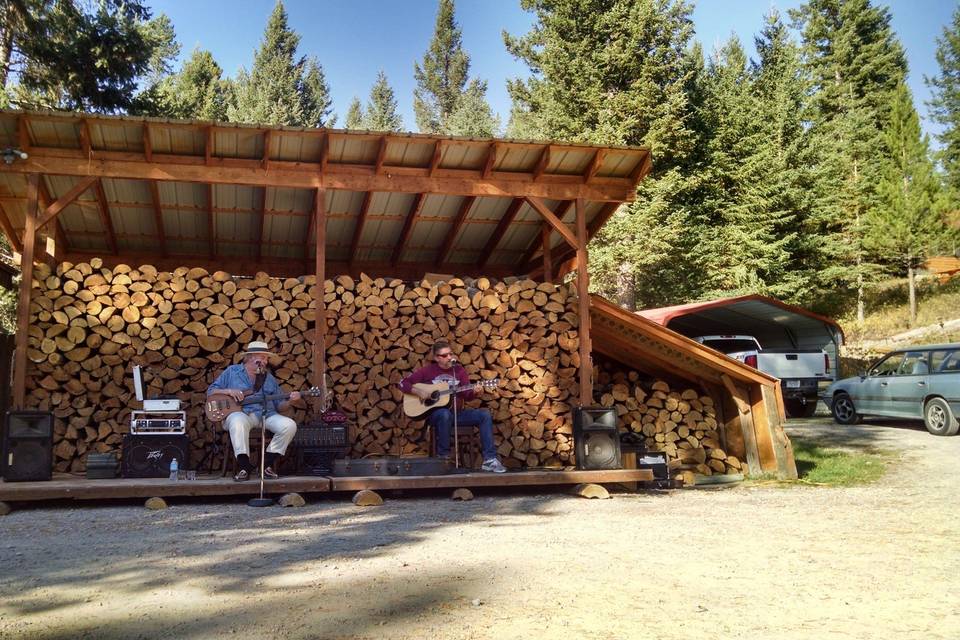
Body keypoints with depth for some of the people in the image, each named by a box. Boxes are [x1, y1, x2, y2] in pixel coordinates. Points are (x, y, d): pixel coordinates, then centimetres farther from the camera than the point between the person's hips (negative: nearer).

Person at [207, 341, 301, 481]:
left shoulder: (269, 378, 20)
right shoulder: (232, 371, 11)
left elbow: (279, 406, 17)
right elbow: (210, 392, 10)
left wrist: (289, 400, -5)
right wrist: (228, 391, -9)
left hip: (266, 415, 4)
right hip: (240, 413, -4)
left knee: (289, 426, -22)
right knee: (239, 422, -41)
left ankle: (268, 463, -8)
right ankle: (244, 466, -31)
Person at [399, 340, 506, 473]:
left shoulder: (458, 370, 8)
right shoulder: (427, 370, 0)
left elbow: (466, 395, 2)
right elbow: (403, 383, 0)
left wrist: (474, 391, -20)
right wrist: (419, 392, -15)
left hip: (456, 413, 4)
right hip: (434, 414, -4)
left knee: (484, 415, -18)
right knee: (445, 414, -40)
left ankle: (490, 459, -21)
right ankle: (443, 457, -25)